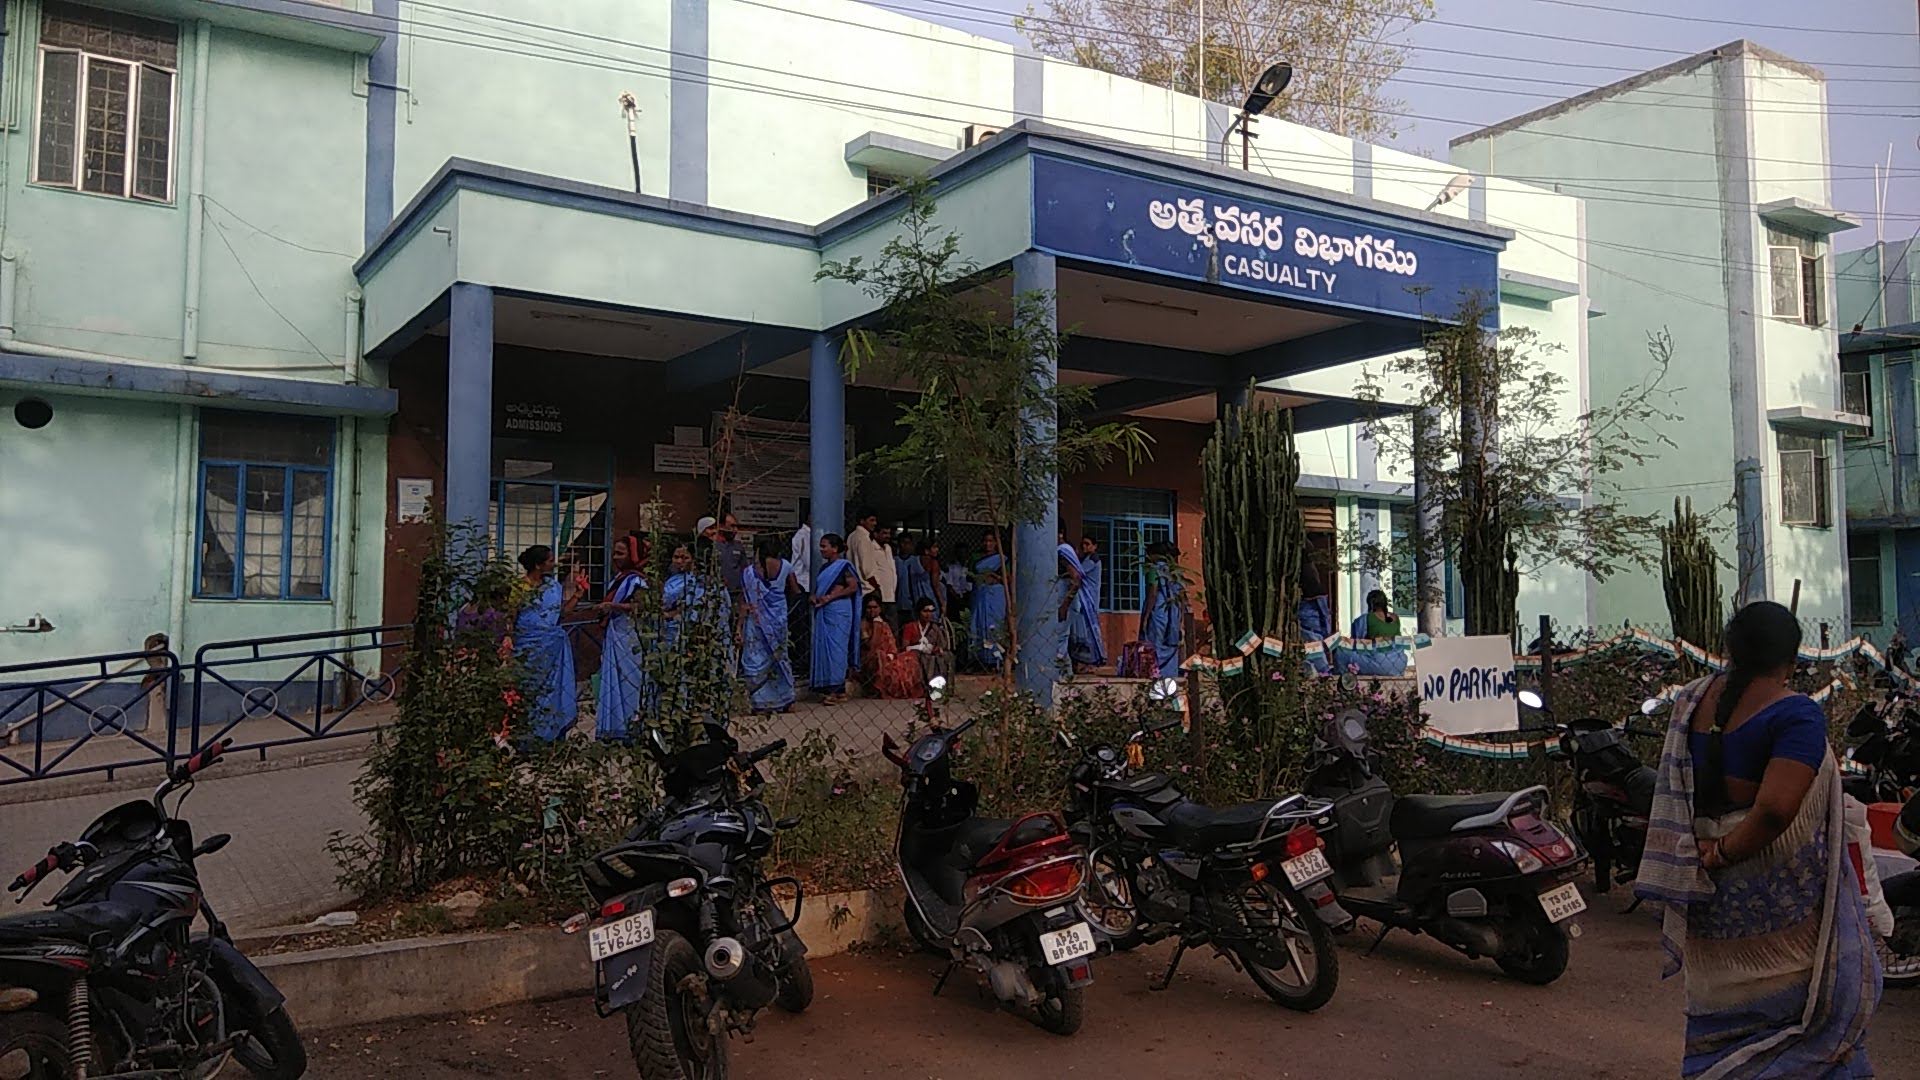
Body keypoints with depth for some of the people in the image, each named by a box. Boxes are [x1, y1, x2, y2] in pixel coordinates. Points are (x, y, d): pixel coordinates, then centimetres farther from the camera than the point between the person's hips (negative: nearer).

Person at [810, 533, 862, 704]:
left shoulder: (843, 566, -5)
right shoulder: (824, 567, 18)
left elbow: (853, 586, -13)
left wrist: (831, 597, -16)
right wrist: (815, 597, 4)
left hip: (838, 611, -8)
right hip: (823, 612, 8)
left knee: (836, 647, -8)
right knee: (823, 647, 6)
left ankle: (838, 689, -7)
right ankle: (828, 687, 11)